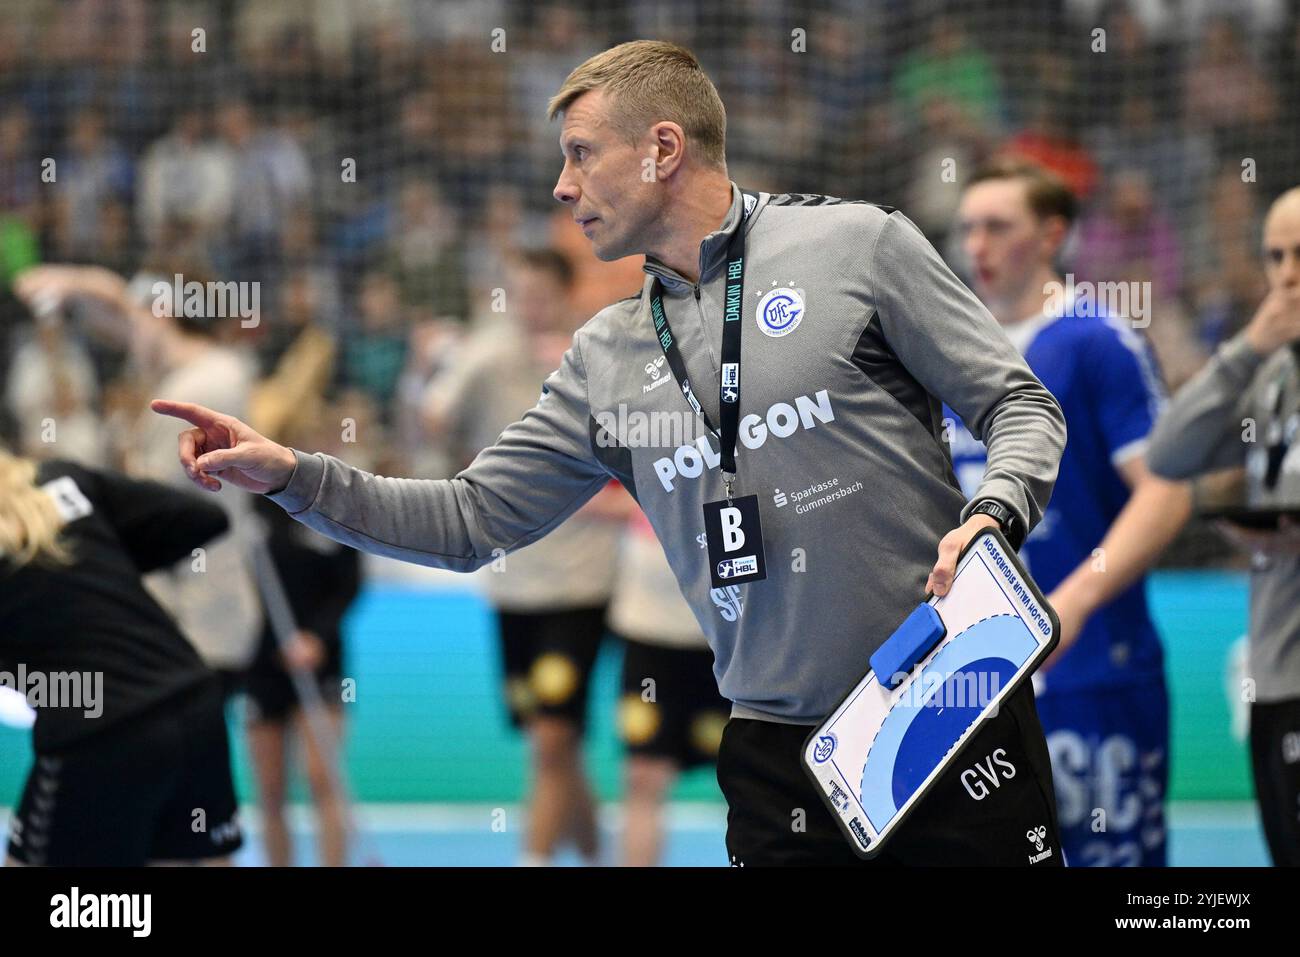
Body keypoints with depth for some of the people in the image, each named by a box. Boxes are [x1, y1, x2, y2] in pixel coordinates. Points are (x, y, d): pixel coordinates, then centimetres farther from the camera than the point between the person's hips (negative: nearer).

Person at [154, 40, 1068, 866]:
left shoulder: (856, 243, -1)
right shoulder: (608, 361, 13)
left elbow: (1020, 406, 0)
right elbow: (471, 520, 14)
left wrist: (991, 514, -19)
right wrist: (292, 475, 4)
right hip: (786, 758, 4)